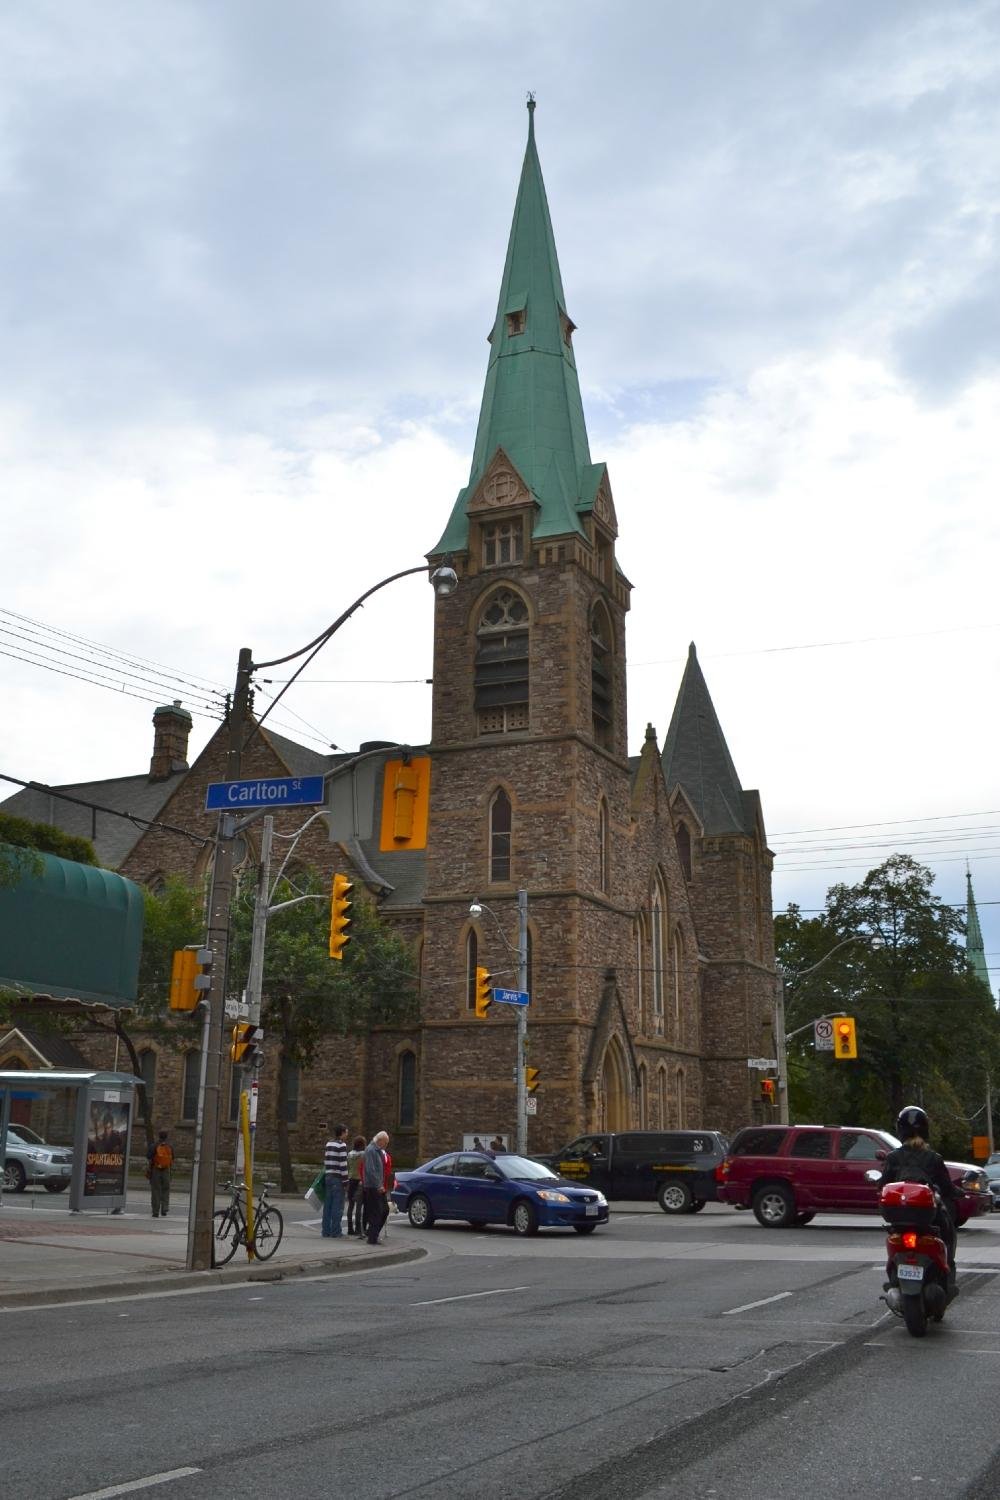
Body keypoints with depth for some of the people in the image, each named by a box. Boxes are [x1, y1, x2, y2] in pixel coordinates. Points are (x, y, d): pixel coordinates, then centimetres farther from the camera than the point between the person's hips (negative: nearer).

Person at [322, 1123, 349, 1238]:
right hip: (338, 1178, -8)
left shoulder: (328, 1143, 13)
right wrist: (345, 1182, -12)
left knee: (327, 1205, 10)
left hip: (328, 1177, 8)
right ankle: (335, 1232, -1)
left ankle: (326, 1231, 13)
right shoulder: (342, 1145, -11)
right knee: (337, 1206, -3)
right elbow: (343, 1165, -15)